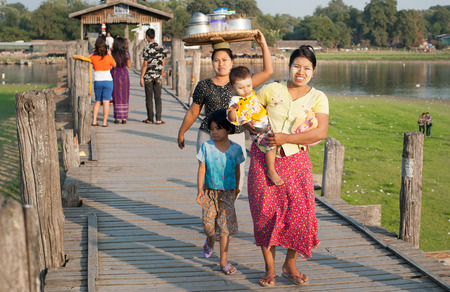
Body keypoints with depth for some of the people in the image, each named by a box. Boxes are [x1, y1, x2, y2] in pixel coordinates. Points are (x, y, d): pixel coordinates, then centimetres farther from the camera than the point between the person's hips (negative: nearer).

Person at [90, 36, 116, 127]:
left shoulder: (93, 57, -7)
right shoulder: (108, 57, -10)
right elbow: (114, 65, 8)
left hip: (97, 82, 2)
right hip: (108, 81, -2)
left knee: (97, 101, 15)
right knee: (106, 101, -1)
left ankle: (94, 120, 10)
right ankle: (105, 122, -4)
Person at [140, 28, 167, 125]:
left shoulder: (147, 49, -9)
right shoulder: (161, 48, 4)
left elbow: (145, 64, -11)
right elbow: (162, 63, 9)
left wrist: (141, 77, -6)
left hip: (148, 76, -3)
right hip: (158, 76, 3)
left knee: (149, 98, 5)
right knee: (158, 98, 5)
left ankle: (150, 119, 9)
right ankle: (158, 119, -1)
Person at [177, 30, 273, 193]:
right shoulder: (204, 86, 2)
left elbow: (268, 72, -1)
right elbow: (193, 112, 13)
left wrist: (263, 45, -5)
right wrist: (181, 133, 19)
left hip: (235, 138, 1)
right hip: (208, 137, -1)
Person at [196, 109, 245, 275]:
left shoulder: (235, 149, -5)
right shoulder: (206, 146, -6)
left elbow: (237, 170, 7)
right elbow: (201, 169, -3)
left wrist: (236, 189, 15)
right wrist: (200, 190, -7)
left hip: (227, 193, -1)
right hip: (209, 191, 1)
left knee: (225, 226, -1)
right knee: (208, 223, 3)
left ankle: (223, 261, 9)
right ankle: (210, 241, 40)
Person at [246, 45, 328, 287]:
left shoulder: (318, 98, 2)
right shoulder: (272, 90, 6)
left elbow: (320, 133, -11)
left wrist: (286, 138, -19)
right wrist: (252, 127, -8)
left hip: (295, 160, 0)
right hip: (263, 158, 1)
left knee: (299, 211, -5)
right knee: (266, 212, 1)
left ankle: (290, 266, 17)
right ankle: (269, 269, 16)